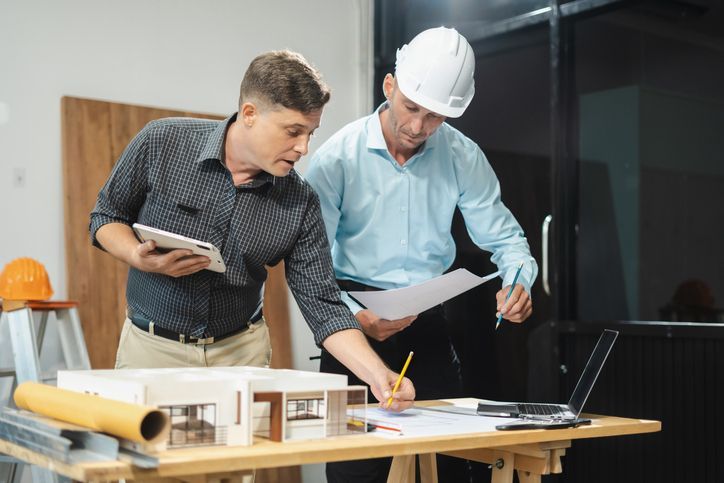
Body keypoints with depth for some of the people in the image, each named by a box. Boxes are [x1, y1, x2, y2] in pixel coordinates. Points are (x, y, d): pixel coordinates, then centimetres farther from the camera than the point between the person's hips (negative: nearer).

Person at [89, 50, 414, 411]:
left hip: (241, 351, 1)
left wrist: (377, 374, -23)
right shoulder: (161, 143, -14)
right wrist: (140, 258, -21)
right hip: (151, 344, -1)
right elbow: (106, 217, 0)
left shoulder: (301, 204, -11)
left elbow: (323, 306, -9)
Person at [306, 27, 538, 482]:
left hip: (429, 324, 3)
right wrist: (355, 317, -27)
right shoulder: (339, 156, -10)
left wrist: (518, 283, -18)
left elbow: (504, 236, 4)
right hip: (357, 319, -3)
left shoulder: (463, 157, -1)